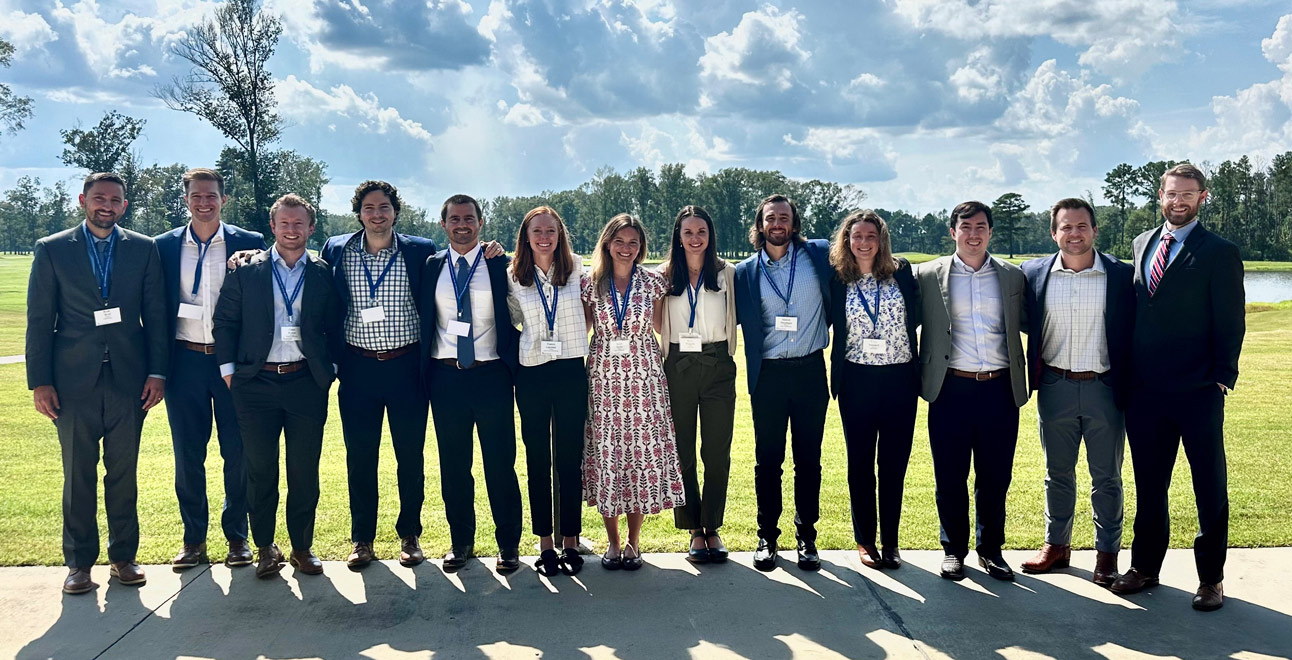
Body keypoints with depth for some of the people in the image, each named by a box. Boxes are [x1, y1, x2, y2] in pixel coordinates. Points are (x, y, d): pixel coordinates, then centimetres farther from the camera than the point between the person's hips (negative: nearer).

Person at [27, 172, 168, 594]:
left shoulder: (143, 249, 6)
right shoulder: (52, 250, 4)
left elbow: (155, 315, 6)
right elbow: (39, 319, 2)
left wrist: (157, 372, -1)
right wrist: (39, 381, -4)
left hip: (128, 379, 1)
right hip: (74, 380, -1)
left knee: (123, 473, 7)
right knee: (78, 475, 6)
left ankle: (123, 556, 19)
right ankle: (79, 562, 17)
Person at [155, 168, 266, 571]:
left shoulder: (250, 243, 0)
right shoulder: (165, 246, 6)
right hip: (185, 360, 2)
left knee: (238, 453, 5)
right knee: (187, 454, 8)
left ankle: (237, 536, 20)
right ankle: (194, 539, 22)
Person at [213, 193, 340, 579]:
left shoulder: (323, 274, 6)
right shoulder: (246, 271, 4)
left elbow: (334, 327, 11)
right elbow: (225, 321, 7)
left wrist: (330, 368, 3)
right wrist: (228, 370, 1)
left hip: (307, 384, 0)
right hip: (256, 384, 0)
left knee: (305, 471, 5)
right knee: (260, 470, 6)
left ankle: (303, 547, 18)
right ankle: (265, 548, 20)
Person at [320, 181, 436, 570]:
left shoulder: (420, 251, -1)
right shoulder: (336, 251, 4)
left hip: (407, 367, -1)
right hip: (358, 368, 1)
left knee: (411, 456, 7)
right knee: (360, 457, 7)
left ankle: (410, 535, 22)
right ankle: (362, 540, 20)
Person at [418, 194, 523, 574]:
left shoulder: (501, 266, 2)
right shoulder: (430, 267, 8)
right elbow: (421, 319, 11)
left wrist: (509, 365, -3)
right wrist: (425, 369, 3)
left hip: (491, 375, -2)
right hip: (445, 376, 2)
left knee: (501, 463, 2)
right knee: (453, 464, 10)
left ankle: (508, 543, 15)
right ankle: (461, 541, 24)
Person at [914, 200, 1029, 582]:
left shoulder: (1012, 276, 9)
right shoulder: (929, 275, 4)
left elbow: (1027, 326, 14)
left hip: (999, 389, 2)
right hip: (951, 389, -1)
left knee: (995, 477, 9)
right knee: (949, 477, 6)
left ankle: (990, 549, 25)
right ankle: (954, 549, 23)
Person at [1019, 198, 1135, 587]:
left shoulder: (1121, 275, -3)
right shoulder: (1034, 274, 1)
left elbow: (1131, 333, 0)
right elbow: (1026, 326, 11)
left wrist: (1128, 387, -4)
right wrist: (1035, 377, 3)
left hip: (1103, 388, -1)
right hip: (1055, 387, 2)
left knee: (1106, 477, 8)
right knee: (1057, 473, 14)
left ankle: (1107, 554, 21)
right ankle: (1056, 546, 27)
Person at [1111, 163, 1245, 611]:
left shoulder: (1219, 253, -4)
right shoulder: (1143, 244, 12)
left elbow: (1231, 323, -5)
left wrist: (1222, 377, -12)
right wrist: (1127, 373, 8)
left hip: (1197, 391, -5)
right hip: (1145, 390, 5)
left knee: (1210, 486, 7)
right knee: (1148, 485, 13)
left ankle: (1211, 577, 18)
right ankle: (1145, 567, 25)